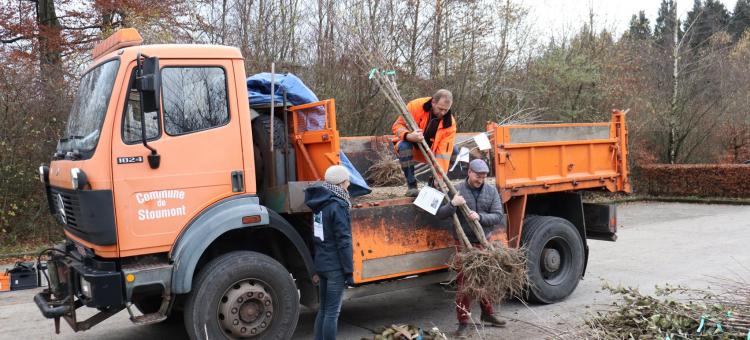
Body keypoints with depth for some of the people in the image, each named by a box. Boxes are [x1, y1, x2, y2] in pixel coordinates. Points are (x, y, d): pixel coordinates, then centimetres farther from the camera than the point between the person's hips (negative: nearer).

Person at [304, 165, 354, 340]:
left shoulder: (320, 203, 10)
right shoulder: (338, 206, -15)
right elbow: (343, 242, -17)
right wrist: (349, 271, -13)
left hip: (321, 265, 8)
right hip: (335, 267, -8)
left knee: (323, 309, 16)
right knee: (332, 312, -1)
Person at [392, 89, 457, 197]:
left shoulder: (450, 123, -19)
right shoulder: (416, 106, -23)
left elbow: (443, 152, -24)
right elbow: (397, 125, -19)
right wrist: (409, 136, -42)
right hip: (411, 146, -2)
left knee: (454, 150, -19)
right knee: (404, 146, -36)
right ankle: (412, 186, -25)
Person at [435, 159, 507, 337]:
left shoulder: (491, 191, 2)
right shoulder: (457, 190, -7)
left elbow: (498, 216, -5)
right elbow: (440, 214, -7)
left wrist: (480, 217, -22)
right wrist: (452, 204, -27)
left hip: (484, 242, 4)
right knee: (464, 282, -3)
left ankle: (487, 314, 35)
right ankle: (463, 322, 5)